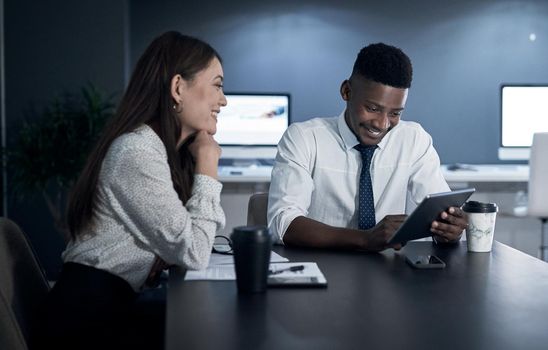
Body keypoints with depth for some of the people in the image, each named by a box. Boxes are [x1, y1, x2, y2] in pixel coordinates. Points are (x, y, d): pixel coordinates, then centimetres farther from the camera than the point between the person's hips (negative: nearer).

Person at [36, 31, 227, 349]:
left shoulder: (167, 149, 10)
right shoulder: (138, 151, -19)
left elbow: (190, 236, 7)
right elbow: (192, 254, -20)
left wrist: (202, 163, 3)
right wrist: (207, 165, -11)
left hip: (113, 305, 8)